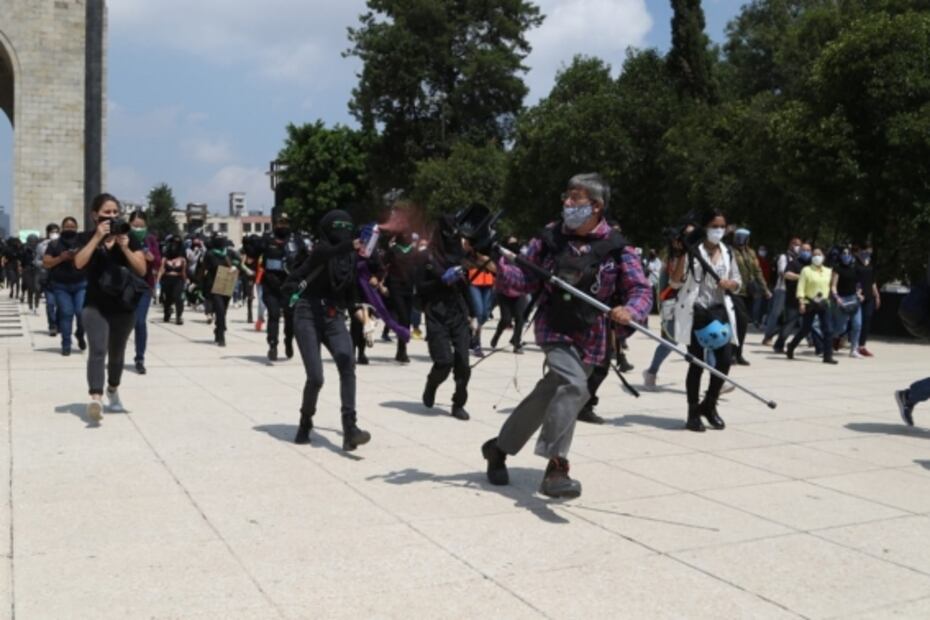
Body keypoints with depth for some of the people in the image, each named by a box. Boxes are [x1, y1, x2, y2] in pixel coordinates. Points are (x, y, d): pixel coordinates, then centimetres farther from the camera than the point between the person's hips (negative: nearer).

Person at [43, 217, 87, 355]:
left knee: (82, 311, -11)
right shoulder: (54, 244, 6)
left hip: (81, 284, 0)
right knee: (66, 313, -4)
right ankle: (66, 345, 4)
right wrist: (61, 258, -13)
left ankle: (80, 334, 19)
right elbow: (46, 263, 2)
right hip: (60, 285, 0)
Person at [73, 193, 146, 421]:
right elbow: (79, 263, -17)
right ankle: (96, 398, -31)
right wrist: (98, 237, -19)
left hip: (124, 307, 2)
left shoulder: (130, 238, 3)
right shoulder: (88, 237, 1)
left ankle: (113, 390, 42)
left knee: (117, 353, 17)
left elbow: (142, 270, -6)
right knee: (98, 351, -20)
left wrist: (124, 247, -17)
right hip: (95, 306, -2)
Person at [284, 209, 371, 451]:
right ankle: (305, 424, 21)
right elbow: (328, 253, -34)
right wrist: (351, 246, -51)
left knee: (347, 365, -21)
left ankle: (349, 429, -25)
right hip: (308, 317, -4)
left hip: (334, 318, 5)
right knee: (316, 378, -10)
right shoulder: (321, 249, -7)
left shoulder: (350, 256, 10)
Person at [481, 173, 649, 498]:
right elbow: (526, 281, 3)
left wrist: (630, 311, -29)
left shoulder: (617, 248, -6)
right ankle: (555, 468, -25)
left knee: (546, 397, 15)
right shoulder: (550, 237, -2)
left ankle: (499, 448, 38)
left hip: (589, 340, 2)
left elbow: (643, 291, -8)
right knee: (574, 385, -28)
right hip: (553, 328, -2)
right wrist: (498, 265, -15)